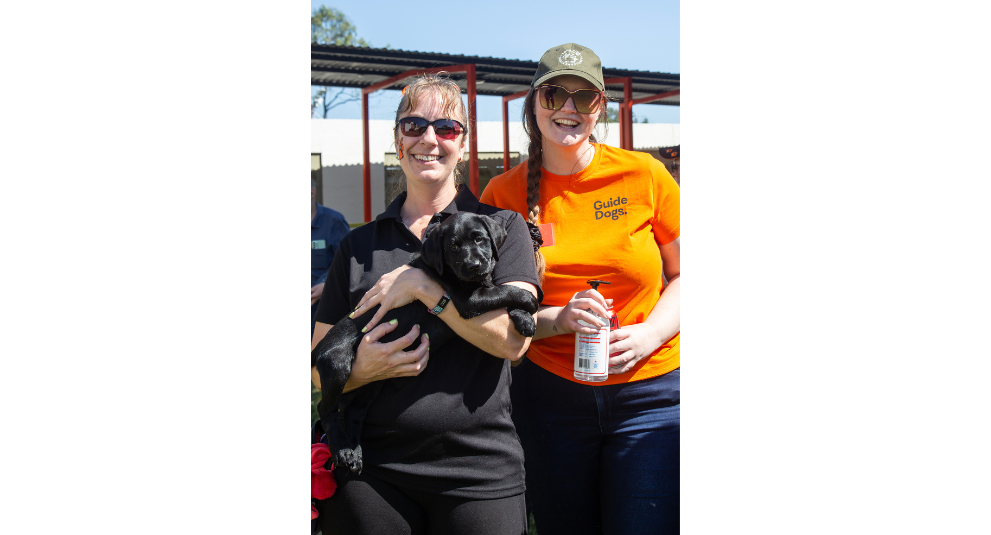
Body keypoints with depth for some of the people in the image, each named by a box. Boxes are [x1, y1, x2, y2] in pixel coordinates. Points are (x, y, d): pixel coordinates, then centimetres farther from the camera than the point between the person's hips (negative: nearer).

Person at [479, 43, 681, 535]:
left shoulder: (643, 175, -2)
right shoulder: (503, 193, 0)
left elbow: (680, 274, 6)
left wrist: (650, 334, -11)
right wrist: (558, 319, -14)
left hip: (651, 390, -1)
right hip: (549, 393, 1)